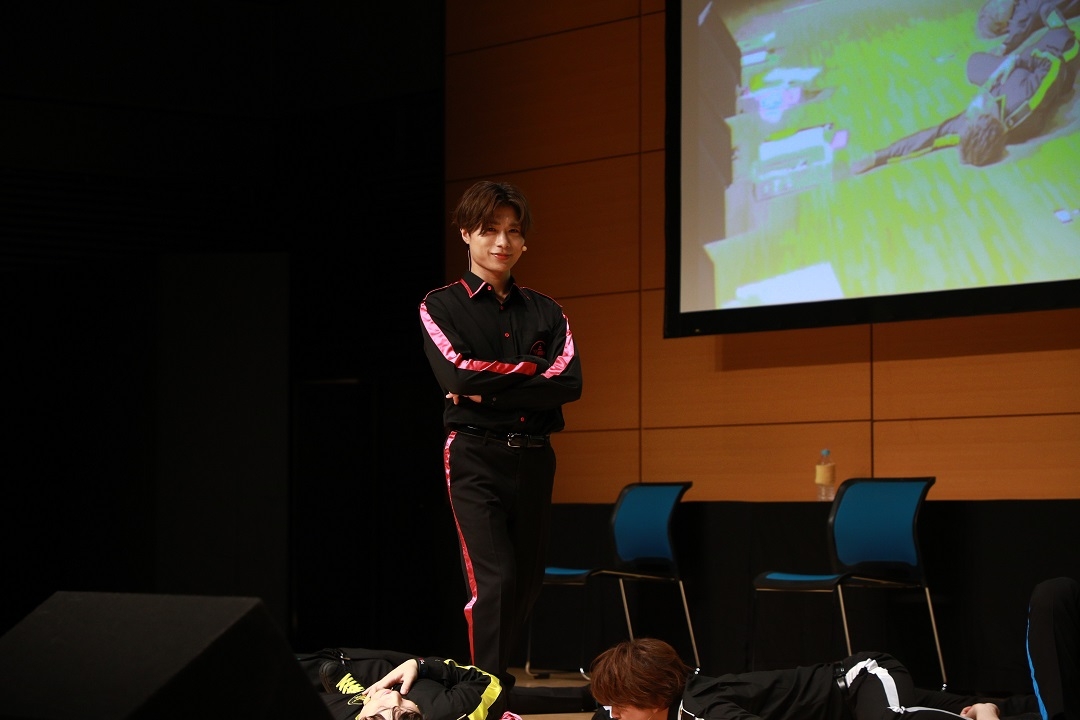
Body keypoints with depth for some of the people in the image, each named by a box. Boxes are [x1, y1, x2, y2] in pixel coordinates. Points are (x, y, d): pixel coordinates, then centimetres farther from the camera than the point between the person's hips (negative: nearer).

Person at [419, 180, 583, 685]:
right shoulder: (442, 307, 4)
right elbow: (457, 374, -14)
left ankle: (495, 674, 23)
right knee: (494, 578, -15)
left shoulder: (545, 312, 12)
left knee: (527, 578, 8)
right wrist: (531, 370, -7)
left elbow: (569, 384, -4)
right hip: (475, 456, -4)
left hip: (534, 457, 4)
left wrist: (488, 391, -12)